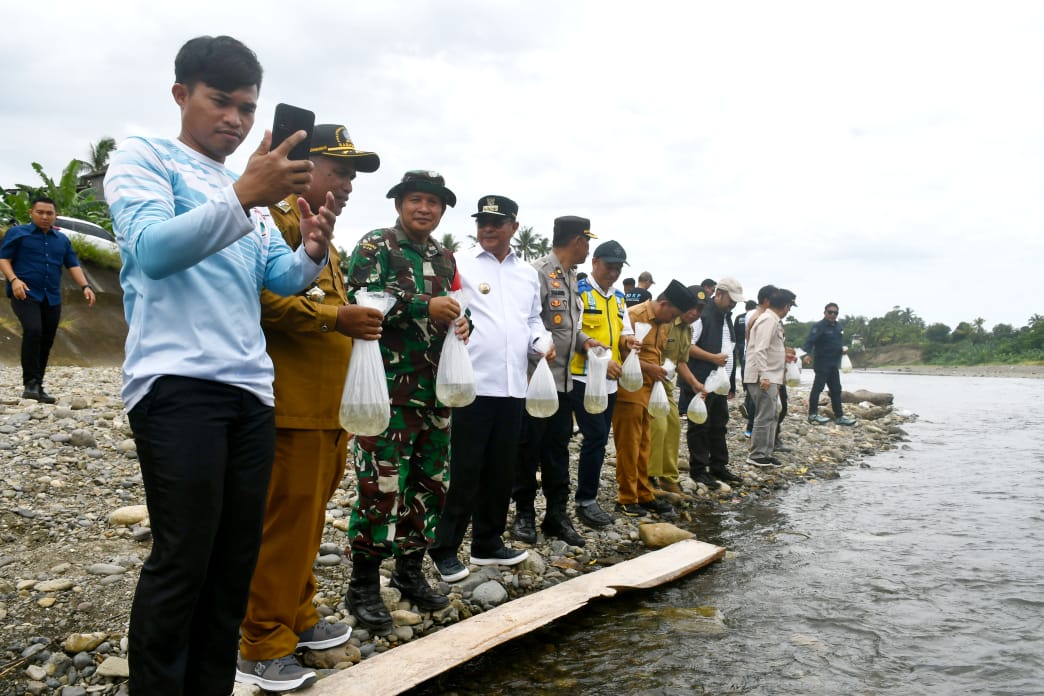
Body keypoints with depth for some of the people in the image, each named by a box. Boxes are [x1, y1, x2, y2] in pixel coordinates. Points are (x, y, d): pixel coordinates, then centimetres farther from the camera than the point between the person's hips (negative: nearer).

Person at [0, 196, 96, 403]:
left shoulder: (62, 240, 18)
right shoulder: (17, 233, 5)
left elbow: (73, 265, 13)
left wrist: (85, 286, -4)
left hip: (52, 298, 5)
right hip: (25, 294, -5)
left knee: (46, 342, 5)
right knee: (33, 331, -26)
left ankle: (37, 386, 16)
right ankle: (30, 383, -22)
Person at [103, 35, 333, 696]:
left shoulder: (253, 187, 22)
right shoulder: (144, 157, 3)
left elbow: (280, 276, 12)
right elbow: (153, 249, -16)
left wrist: (312, 252, -11)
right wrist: (244, 197, -28)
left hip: (251, 390, 7)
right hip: (177, 384, -6)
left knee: (236, 561, 8)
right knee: (183, 559, -6)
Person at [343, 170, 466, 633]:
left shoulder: (445, 259, 17)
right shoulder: (375, 246, -2)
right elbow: (360, 299, -16)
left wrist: (460, 321, 3)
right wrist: (425, 306, -20)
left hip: (435, 389, 7)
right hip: (388, 386, -7)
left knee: (430, 481, 12)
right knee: (381, 484, -6)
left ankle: (410, 570, 27)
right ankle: (364, 585, 7)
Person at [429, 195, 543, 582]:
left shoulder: (528, 274, 18)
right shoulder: (459, 265, 2)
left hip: (514, 386, 6)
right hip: (473, 384, -5)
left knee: (501, 470, 13)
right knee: (464, 471, -2)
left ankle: (487, 543, 26)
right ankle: (445, 549, 10)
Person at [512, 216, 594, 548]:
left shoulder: (571, 277, 15)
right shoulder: (539, 272, -14)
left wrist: (584, 340, 5)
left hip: (563, 378, 9)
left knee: (558, 447, 12)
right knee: (529, 447, 3)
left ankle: (557, 514, 21)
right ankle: (524, 513, 16)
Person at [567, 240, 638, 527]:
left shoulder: (618, 297, 15)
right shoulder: (579, 291, -6)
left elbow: (624, 332, 16)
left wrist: (627, 339, -8)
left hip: (610, 380, 7)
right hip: (585, 377, -7)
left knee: (599, 440, 11)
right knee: (595, 438, -10)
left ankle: (588, 498, 20)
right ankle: (586, 501, 1)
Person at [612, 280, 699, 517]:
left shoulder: (664, 324, 13)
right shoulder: (634, 315, -14)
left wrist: (660, 370, 10)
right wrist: (648, 368, -18)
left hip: (649, 390, 8)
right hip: (630, 390, -8)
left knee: (643, 446, 14)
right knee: (628, 446, -1)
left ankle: (644, 495, 22)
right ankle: (627, 499, 8)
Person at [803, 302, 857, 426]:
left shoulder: (838, 326, 12)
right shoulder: (819, 326, -13)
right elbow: (810, 341, -27)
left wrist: (843, 348, 6)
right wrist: (808, 354, -42)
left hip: (834, 364, 8)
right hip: (822, 363, -8)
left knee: (836, 390, 11)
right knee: (817, 388, -6)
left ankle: (839, 416, 16)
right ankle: (813, 414, 0)